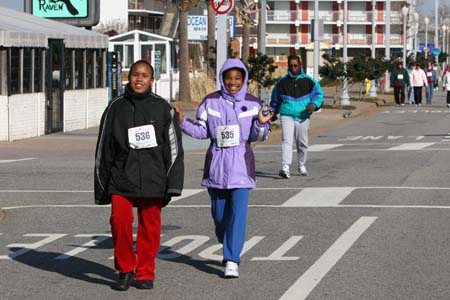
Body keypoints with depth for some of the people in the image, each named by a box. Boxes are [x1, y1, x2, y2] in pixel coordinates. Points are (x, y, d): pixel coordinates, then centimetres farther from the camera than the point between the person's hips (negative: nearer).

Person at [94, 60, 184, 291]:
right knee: (120, 220, -13)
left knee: (150, 226, 4)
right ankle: (125, 269, 4)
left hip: (152, 178, 0)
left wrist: (172, 184, -1)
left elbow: (173, 148, 5)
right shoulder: (115, 108, 8)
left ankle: (145, 274, 17)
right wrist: (102, 186, 11)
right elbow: (103, 149, 12)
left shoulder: (162, 108, 5)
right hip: (121, 177, 0)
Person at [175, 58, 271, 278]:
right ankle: (229, 250, 36)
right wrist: (183, 122, -10)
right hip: (216, 163, 2)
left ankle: (232, 260, -13)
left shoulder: (252, 103, 1)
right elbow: (202, 130, 5)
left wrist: (262, 123, -17)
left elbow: (256, 136, 3)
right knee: (219, 212, 11)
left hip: (240, 164, -2)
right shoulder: (211, 102, 3)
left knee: (238, 211, -13)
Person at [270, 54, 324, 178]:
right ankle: (285, 167, -25)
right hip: (286, 116, -1)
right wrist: (272, 112, 20)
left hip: (302, 117, 1)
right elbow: (275, 100, 20)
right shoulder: (282, 82, 9)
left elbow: (319, 94, 4)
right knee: (286, 141, -16)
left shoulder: (309, 81, 5)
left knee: (302, 142, 11)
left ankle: (301, 165, 31)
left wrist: (314, 104, -14)